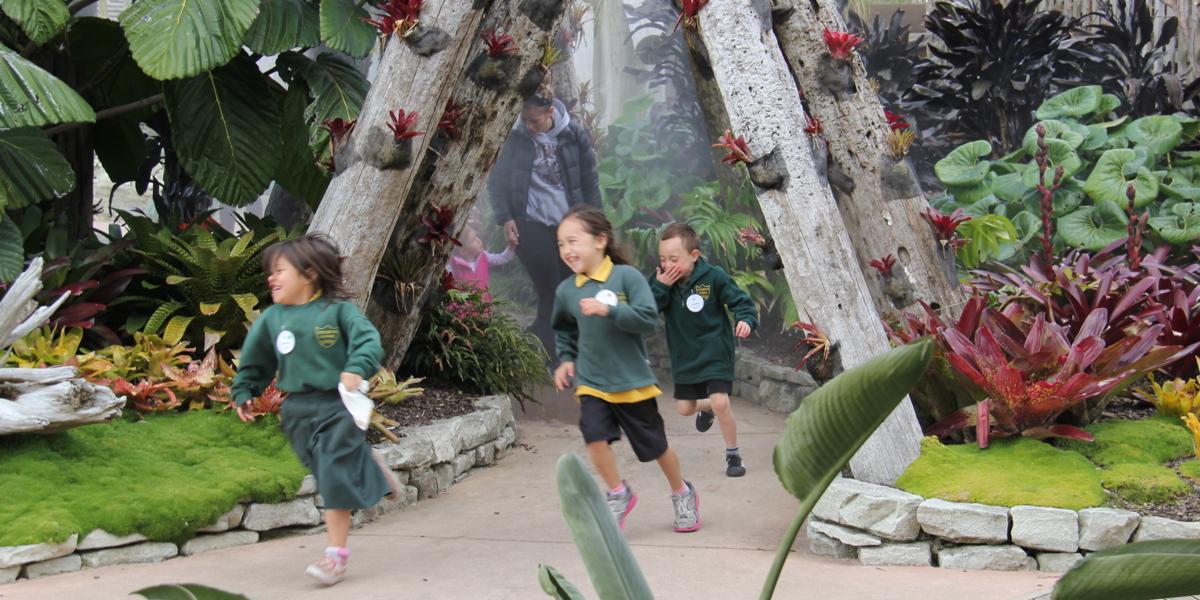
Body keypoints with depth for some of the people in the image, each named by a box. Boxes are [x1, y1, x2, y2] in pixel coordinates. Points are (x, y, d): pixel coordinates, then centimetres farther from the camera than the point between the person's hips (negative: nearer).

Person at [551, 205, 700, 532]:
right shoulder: (566, 290, 1)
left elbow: (648, 319, -20)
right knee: (595, 436, -17)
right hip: (591, 381, 3)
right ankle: (618, 495, 7)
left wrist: (609, 311, -29)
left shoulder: (626, 276, -13)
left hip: (633, 380, -3)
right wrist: (566, 358, 8)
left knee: (655, 444, 9)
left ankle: (682, 493, 35)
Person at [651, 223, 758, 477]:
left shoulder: (714, 277, -15)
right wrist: (660, 287, -26)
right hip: (684, 357, 4)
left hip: (715, 353, -4)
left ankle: (733, 454, 4)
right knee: (684, 408, 12)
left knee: (720, 402, -16)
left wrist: (746, 320, -28)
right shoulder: (661, 279, -6)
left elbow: (740, 301, -8)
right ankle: (706, 408, 49)